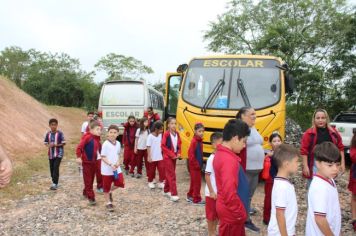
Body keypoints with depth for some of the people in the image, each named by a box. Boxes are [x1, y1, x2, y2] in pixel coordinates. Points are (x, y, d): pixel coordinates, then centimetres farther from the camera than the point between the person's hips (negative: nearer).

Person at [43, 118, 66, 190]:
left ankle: (55, 184, -10)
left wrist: (55, 145, -19)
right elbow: (45, 143, 9)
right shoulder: (48, 134, 0)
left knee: (56, 167, -13)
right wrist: (48, 145, -14)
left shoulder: (60, 133, -10)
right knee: (52, 168, 11)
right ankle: (54, 181, 29)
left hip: (59, 153, -4)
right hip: (51, 154, 4)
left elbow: (63, 143, -8)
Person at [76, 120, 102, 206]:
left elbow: (99, 149, 16)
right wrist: (78, 157, -24)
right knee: (88, 180, -1)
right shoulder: (87, 137, -17)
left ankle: (86, 192, 35)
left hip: (94, 162, 7)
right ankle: (91, 197, 0)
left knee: (91, 179, 16)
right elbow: (79, 147, -21)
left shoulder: (97, 139, 5)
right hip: (86, 162, -7)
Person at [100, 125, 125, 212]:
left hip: (116, 168, 5)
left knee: (120, 183, -3)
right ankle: (109, 203, 24)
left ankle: (110, 192, 26)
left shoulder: (118, 143, 3)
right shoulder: (105, 144, -15)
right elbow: (103, 157, -14)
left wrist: (118, 162, -6)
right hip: (107, 170, -5)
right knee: (106, 187, 7)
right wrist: (110, 164, -24)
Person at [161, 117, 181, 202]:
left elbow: (179, 144, 13)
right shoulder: (166, 134, -16)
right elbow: (163, 146, -15)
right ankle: (174, 194, -8)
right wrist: (172, 155, -15)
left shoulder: (177, 134, 3)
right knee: (171, 175, -8)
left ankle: (166, 190, 30)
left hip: (174, 156, 6)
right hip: (168, 157, -6)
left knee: (169, 174, 16)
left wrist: (178, 153, -2)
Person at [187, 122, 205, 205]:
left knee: (194, 182, 18)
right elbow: (190, 154, -23)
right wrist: (196, 164, -17)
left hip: (198, 165, 9)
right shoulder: (194, 141, -19)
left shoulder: (200, 140, 8)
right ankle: (197, 199, 10)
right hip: (194, 166, -9)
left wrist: (200, 163, 11)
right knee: (197, 182, 0)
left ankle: (190, 196, 31)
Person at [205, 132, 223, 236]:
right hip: (212, 193, -6)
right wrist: (211, 192, -17)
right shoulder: (212, 158, -19)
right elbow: (207, 176, -17)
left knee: (218, 213, 19)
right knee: (211, 214, 9)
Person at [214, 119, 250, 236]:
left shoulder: (220, 154, 5)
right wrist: (239, 213, -18)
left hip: (225, 206, 9)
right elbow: (229, 192, -32)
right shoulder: (229, 160, -26)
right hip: (231, 212, -9)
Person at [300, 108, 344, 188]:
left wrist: (342, 163, 5)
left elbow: (340, 148, 10)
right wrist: (305, 166, -12)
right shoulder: (309, 133, -7)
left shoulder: (333, 132, 5)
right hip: (315, 165, -4)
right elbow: (304, 150, -8)